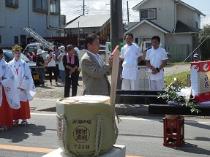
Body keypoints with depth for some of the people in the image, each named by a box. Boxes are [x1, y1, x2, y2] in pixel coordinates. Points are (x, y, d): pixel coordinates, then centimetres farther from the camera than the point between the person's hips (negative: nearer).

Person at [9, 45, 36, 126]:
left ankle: (24, 119, 13)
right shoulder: (10, 64, 2)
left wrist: (24, 86, -8)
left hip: (22, 88, -1)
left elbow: (27, 76, -2)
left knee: (23, 104, 3)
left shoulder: (24, 64, 0)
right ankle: (16, 119, 14)